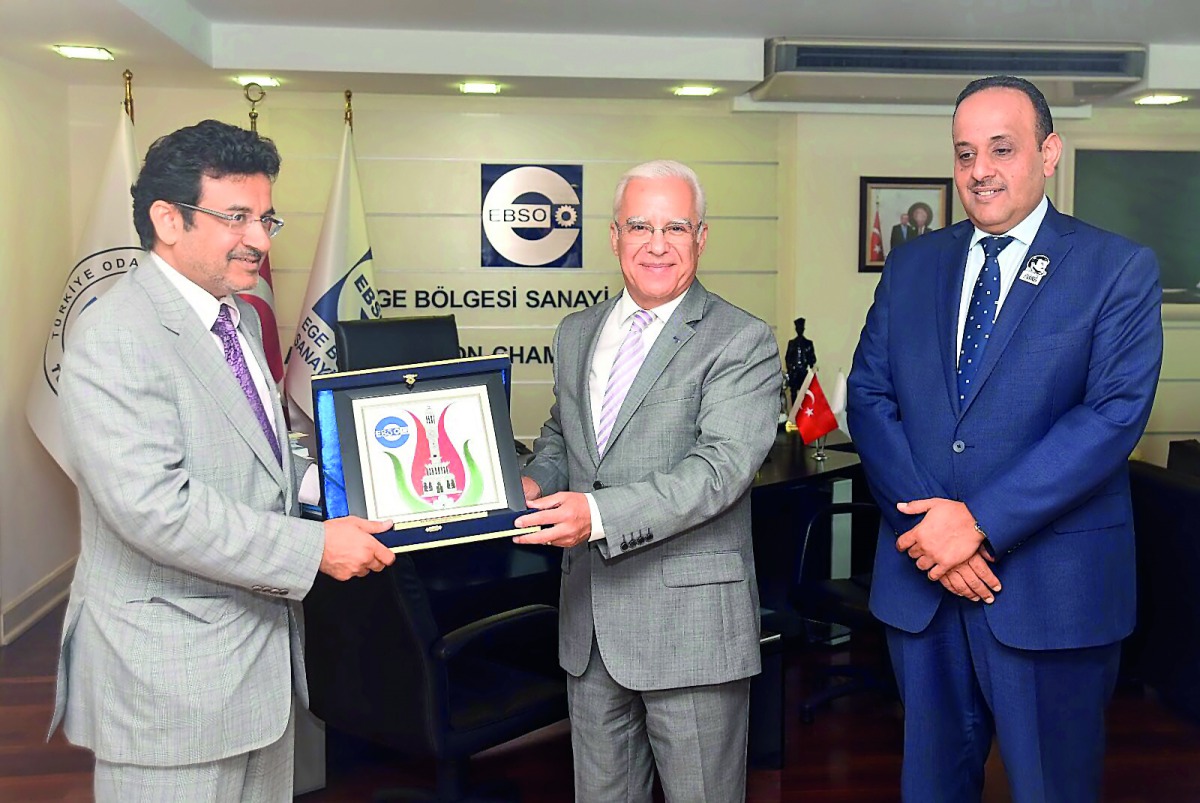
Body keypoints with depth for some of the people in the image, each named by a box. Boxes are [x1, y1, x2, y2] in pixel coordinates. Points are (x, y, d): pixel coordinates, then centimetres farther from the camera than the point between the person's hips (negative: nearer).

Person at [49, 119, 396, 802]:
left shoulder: (240, 317, 11)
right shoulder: (117, 337, -19)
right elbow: (154, 507, -27)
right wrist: (314, 548, -23)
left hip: (263, 654, 9)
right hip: (170, 677, -9)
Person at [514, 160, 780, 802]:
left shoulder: (741, 342, -10)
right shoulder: (576, 333, 11)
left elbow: (723, 466, -21)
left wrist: (600, 513, -30)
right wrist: (535, 482, 0)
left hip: (689, 622, -5)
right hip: (589, 625, 6)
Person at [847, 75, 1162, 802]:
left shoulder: (1119, 269, -4)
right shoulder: (912, 266, 8)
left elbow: (1113, 415, -14)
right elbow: (869, 397, 2)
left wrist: (980, 522, -20)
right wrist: (928, 524, -12)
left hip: (1051, 583, -3)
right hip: (921, 576, 4)